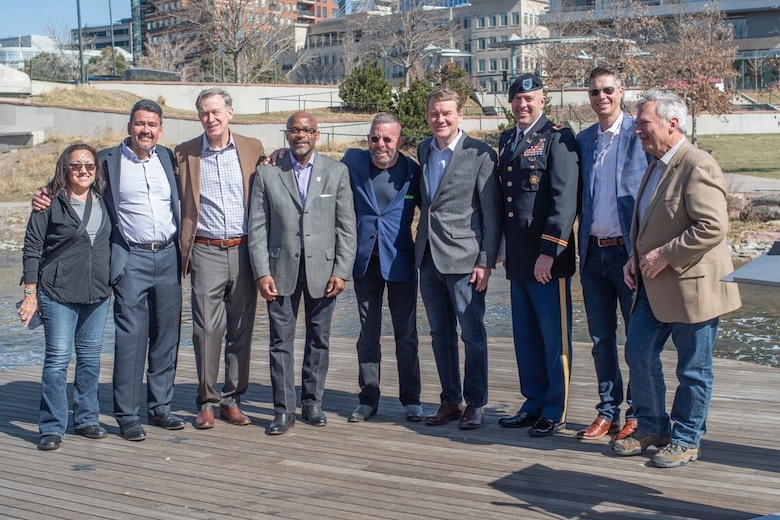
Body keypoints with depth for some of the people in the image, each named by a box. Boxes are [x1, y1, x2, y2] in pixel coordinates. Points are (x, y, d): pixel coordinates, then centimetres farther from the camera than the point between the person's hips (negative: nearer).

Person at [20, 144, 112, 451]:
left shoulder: (102, 200, 9)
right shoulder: (51, 203, -5)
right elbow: (32, 249, -4)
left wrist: (110, 282, 15)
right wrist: (30, 293, -6)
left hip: (97, 294, 5)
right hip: (58, 293, -5)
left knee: (91, 357, 10)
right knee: (58, 358, -5)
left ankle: (87, 419, 22)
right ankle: (51, 428, 3)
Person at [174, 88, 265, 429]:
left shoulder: (252, 148, 7)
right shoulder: (185, 154, 4)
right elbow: (180, 204, 9)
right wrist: (183, 252, 1)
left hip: (244, 250, 2)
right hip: (206, 252, -1)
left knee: (241, 329, 6)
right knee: (207, 329, -3)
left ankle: (232, 399, 17)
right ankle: (207, 402, 9)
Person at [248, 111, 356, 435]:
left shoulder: (336, 172, 4)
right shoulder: (267, 173, 3)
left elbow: (346, 226, 2)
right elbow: (257, 227, 2)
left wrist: (342, 271, -5)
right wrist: (261, 272, -6)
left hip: (322, 269, 1)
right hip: (281, 269, 0)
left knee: (319, 339, 9)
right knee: (281, 341, 2)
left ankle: (312, 403, 22)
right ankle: (284, 410, 10)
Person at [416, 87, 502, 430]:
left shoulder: (479, 154, -7)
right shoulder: (423, 151, 11)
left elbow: (492, 214, -8)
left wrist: (486, 261, -12)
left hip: (464, 259, -6)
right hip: (429, 257, 6)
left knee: (472, 334, 2)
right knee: (440, 334, 12)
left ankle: (475, 404, 14)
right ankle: (449, 401, 23)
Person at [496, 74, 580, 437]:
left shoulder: (558, 138, -7)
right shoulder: (506, 141, 15)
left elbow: (565, 200, -15)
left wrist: (549, 252, -19)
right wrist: (505, 251, 14)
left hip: (548, 257, -7)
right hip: (517, 257, 7)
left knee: (554, 338, 2)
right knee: (525, 337, 14)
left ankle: (555, 412, 12)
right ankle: (534, 404, 25)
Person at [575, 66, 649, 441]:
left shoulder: (640, 135, -5)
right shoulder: (583, 140, 11)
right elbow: (579, 196, 12)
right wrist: (581, 247, 4)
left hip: (629, 251, -5)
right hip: (594, 252, 5)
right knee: (601, 338, 11)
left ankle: (636, 413, 17)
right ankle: (608, 410, 23)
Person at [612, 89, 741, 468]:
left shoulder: (698, 167, -18)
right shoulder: (657, 165, 13)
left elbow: (713, 227, -26)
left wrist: (664, 255, -21)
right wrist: (637, 257, 8)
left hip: (691, 285, -9)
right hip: (654, 285, 9)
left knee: (693, 370, 6)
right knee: (639, 354, 11)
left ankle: (686, 440, 20)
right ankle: (651, 427, 27)